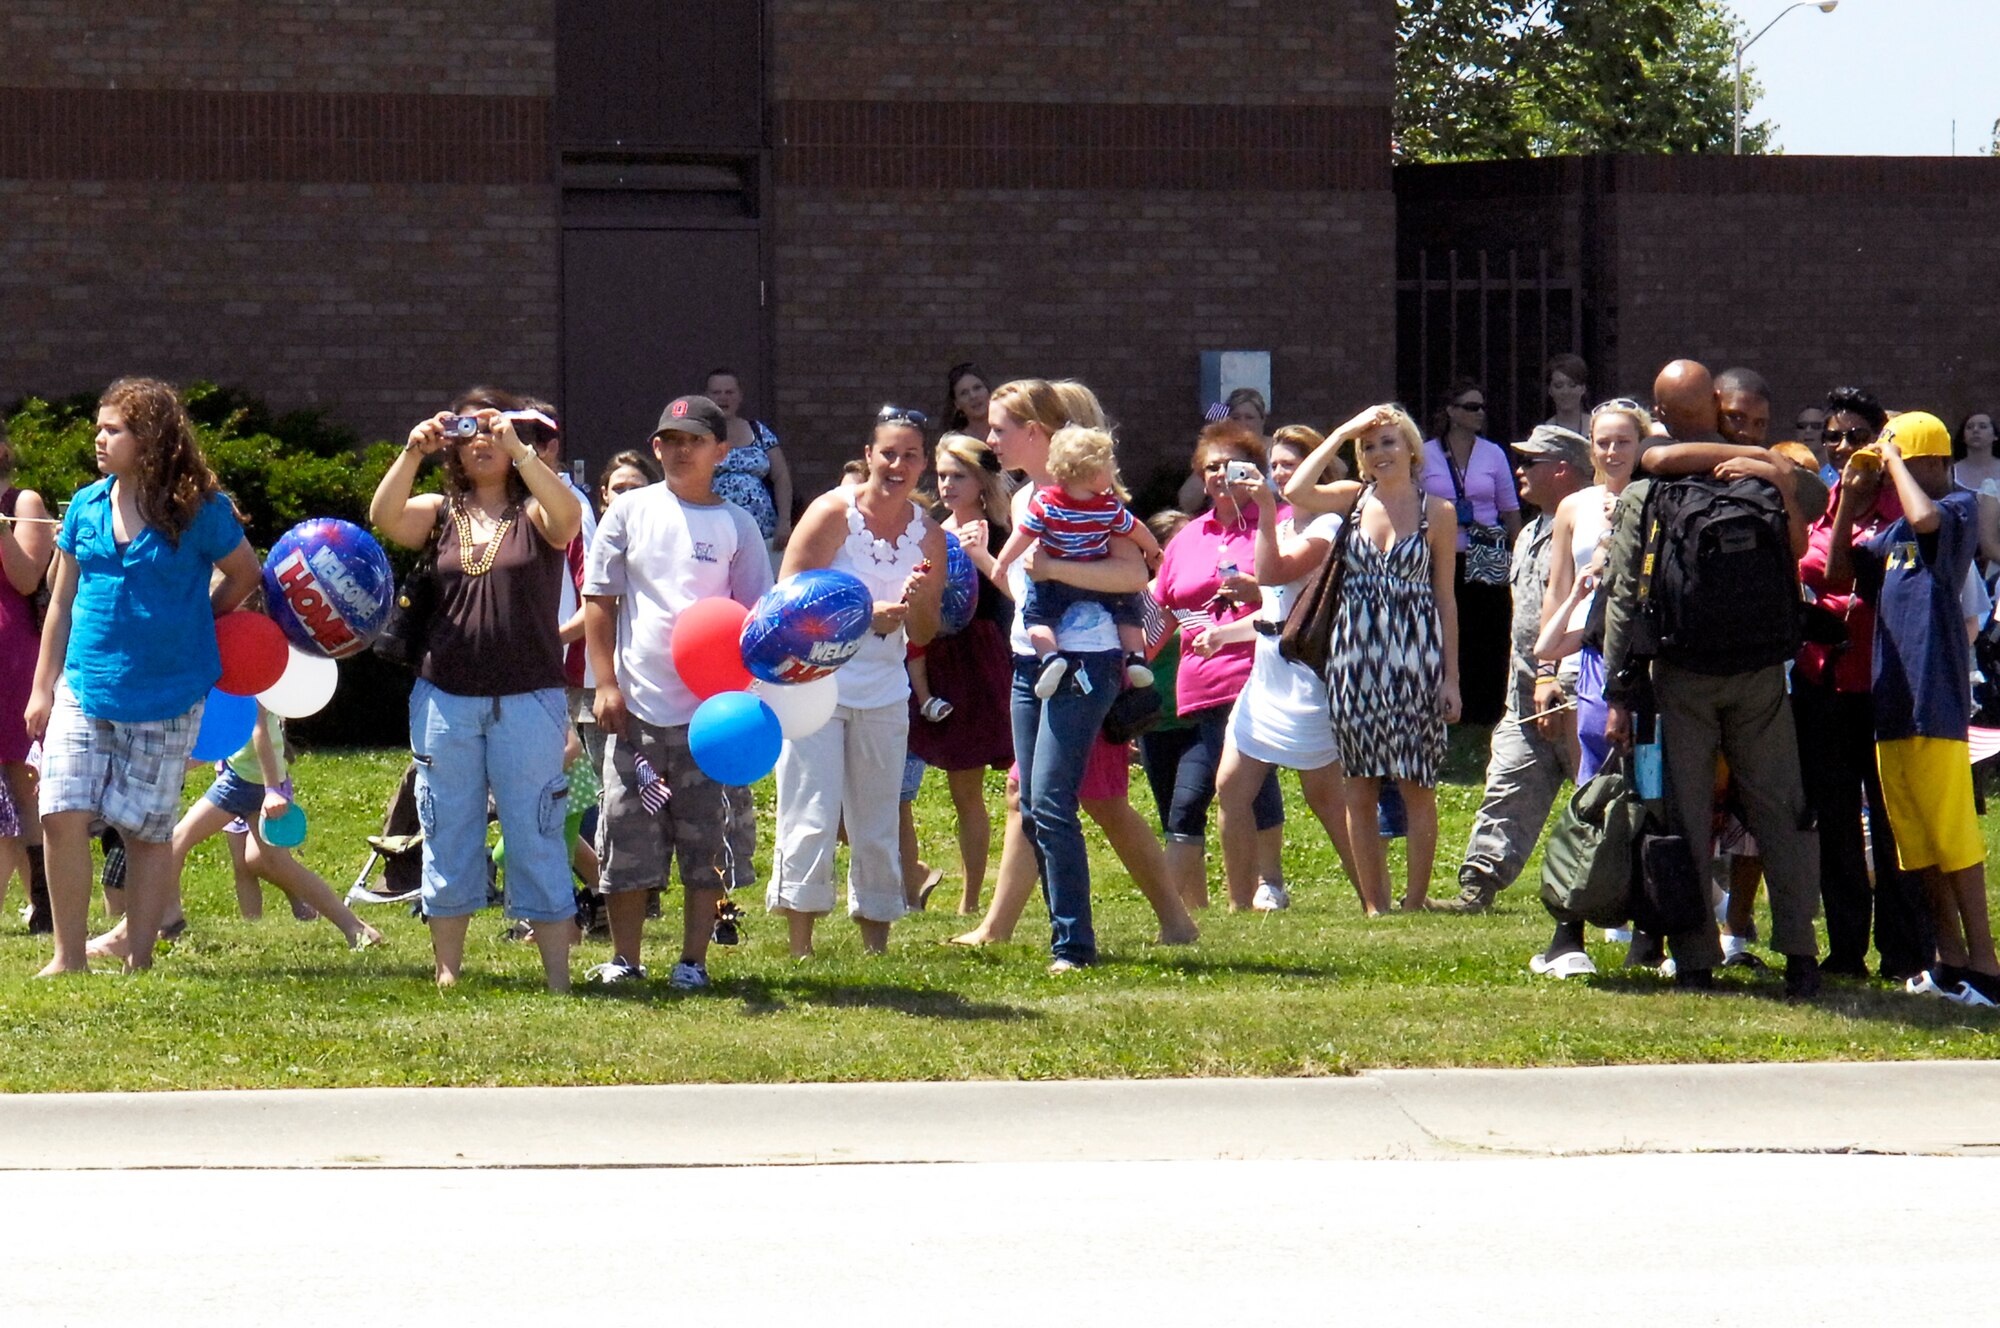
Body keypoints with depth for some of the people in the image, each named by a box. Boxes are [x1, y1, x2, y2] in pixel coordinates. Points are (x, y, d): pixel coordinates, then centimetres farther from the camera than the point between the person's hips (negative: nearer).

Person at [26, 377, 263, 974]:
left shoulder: (197, 511, -6)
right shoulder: (87, 506, 6)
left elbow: (245, 574, 8)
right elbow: (61, 602, 12)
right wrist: (42, 687, 10)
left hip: (165, 696, -3)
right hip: (84, 690, 3)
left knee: (147, 831, 3)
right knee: (62, 815, -8)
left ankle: (139, 959, 12)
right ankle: (68, 957, 0)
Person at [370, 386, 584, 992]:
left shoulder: (534, 514, 2)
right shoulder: (440, 512, 10)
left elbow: (568, 515, -21)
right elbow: (383, 517, -9)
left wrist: (517, 448, -27)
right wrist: (412, 452, -22)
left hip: (527, 702, -3)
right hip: (445, 700, 3)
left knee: (537, 840, -2)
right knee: (448, 842, 7)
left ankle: (557, 979, -1)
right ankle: (447, 975, 14)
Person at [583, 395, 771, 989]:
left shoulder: (736, 524, 5)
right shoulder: (631, 511, 5)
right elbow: (598, 600, 7)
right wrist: (606, 684, -1)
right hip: (636, 705, 0)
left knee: (707, 842, 1)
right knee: (626, 841, 2)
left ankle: (693, 961, 9)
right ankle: (625, 959, 13)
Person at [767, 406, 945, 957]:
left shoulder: (927, 534, 6)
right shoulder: (833, 514, -7)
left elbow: (923, 637, 11)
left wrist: (917, 603, -12)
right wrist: (868, 616, -21)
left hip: (884, 695, 5)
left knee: (877, 828, 8)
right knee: (811, 820, -10)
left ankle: (877, 945, 14)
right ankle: (800, 947, -9)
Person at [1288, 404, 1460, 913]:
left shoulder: (1437, 512, 3)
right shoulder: (1353, 498, 8)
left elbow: (1446, 598, 5)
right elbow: (1296, 492, -12)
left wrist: (1451, 677, 2)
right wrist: (1342, 433, -6)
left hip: (1415, 657, -2)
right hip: (1355, 655, 2)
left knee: (1416, 786, -1)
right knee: (1358, 790, 2)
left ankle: (1414, 903, 6)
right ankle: (1373, 905, 8)